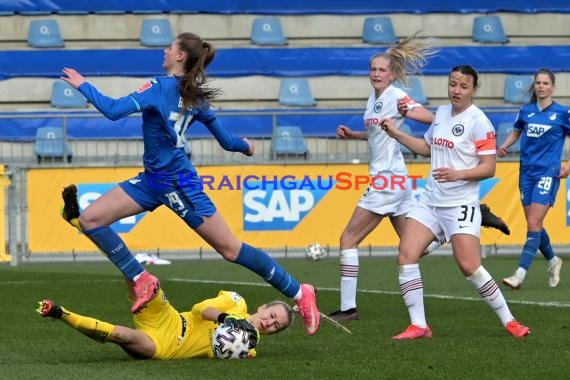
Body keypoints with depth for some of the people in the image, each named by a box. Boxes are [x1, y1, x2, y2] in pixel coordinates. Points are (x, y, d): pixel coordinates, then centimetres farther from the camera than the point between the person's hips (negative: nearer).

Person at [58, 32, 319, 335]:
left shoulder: (160, 87, -18)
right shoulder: (195, 96, 6)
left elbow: (113, 110, -26)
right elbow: (227, 141, 11)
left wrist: (83, 85, -13)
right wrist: (245, 146, 33)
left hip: (178, 184, -9)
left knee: (230, 248, -1)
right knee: (89, 219, -2)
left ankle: (300, 293, 9)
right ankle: (141, 280, 1)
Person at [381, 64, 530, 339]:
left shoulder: (478, 121, -10)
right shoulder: (441, 113, 11)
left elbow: (489, 168, -13)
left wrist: (458, 174, -27)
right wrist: (396, 134, 19)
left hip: (461, 205, -7)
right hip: (430, 201, 7)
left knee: (470, 267, -13)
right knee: (406, 256, -8)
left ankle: (509, 321, 3)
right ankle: (418, 326, -4)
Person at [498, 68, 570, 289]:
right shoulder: (526, 111, 8)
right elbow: (516, 132, 24)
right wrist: (504, 146, 5)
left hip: (548, 173, -5)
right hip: (527, 172, 5)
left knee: (534, 224, -14)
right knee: (534, 225, 9)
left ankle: (520, 274, -19)